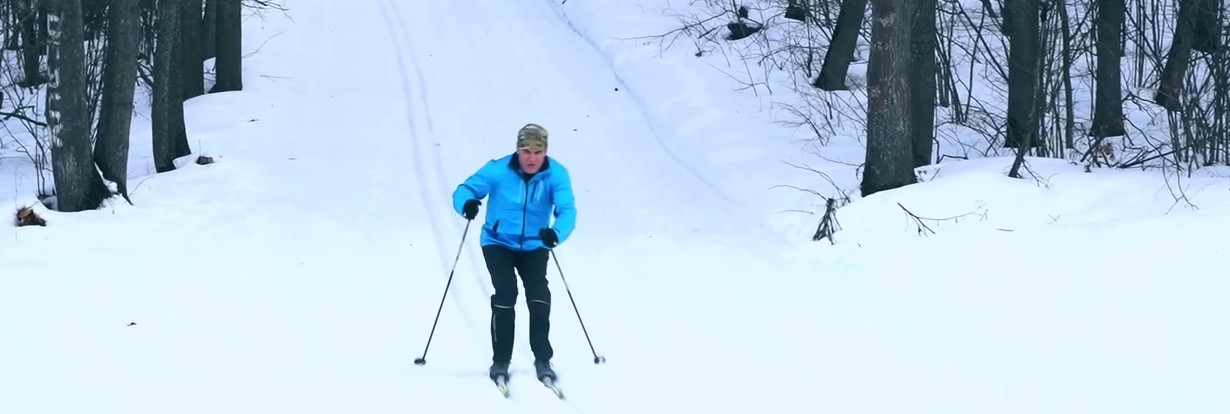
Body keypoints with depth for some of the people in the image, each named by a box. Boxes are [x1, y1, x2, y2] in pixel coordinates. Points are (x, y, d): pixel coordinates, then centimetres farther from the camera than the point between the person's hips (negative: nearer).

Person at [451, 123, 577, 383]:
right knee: (505, 292, -20)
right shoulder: (498, 170, -19)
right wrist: (467, 203, -42)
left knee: (539, 294, -18)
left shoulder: (556, 174, -18)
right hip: (498, 243, -1)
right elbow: (464, 190, -17)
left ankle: (543, 361, -5)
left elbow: (567, 210, -29)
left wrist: (556, 233, -51)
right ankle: (500, 361, -8)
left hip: (533, 246, 1)